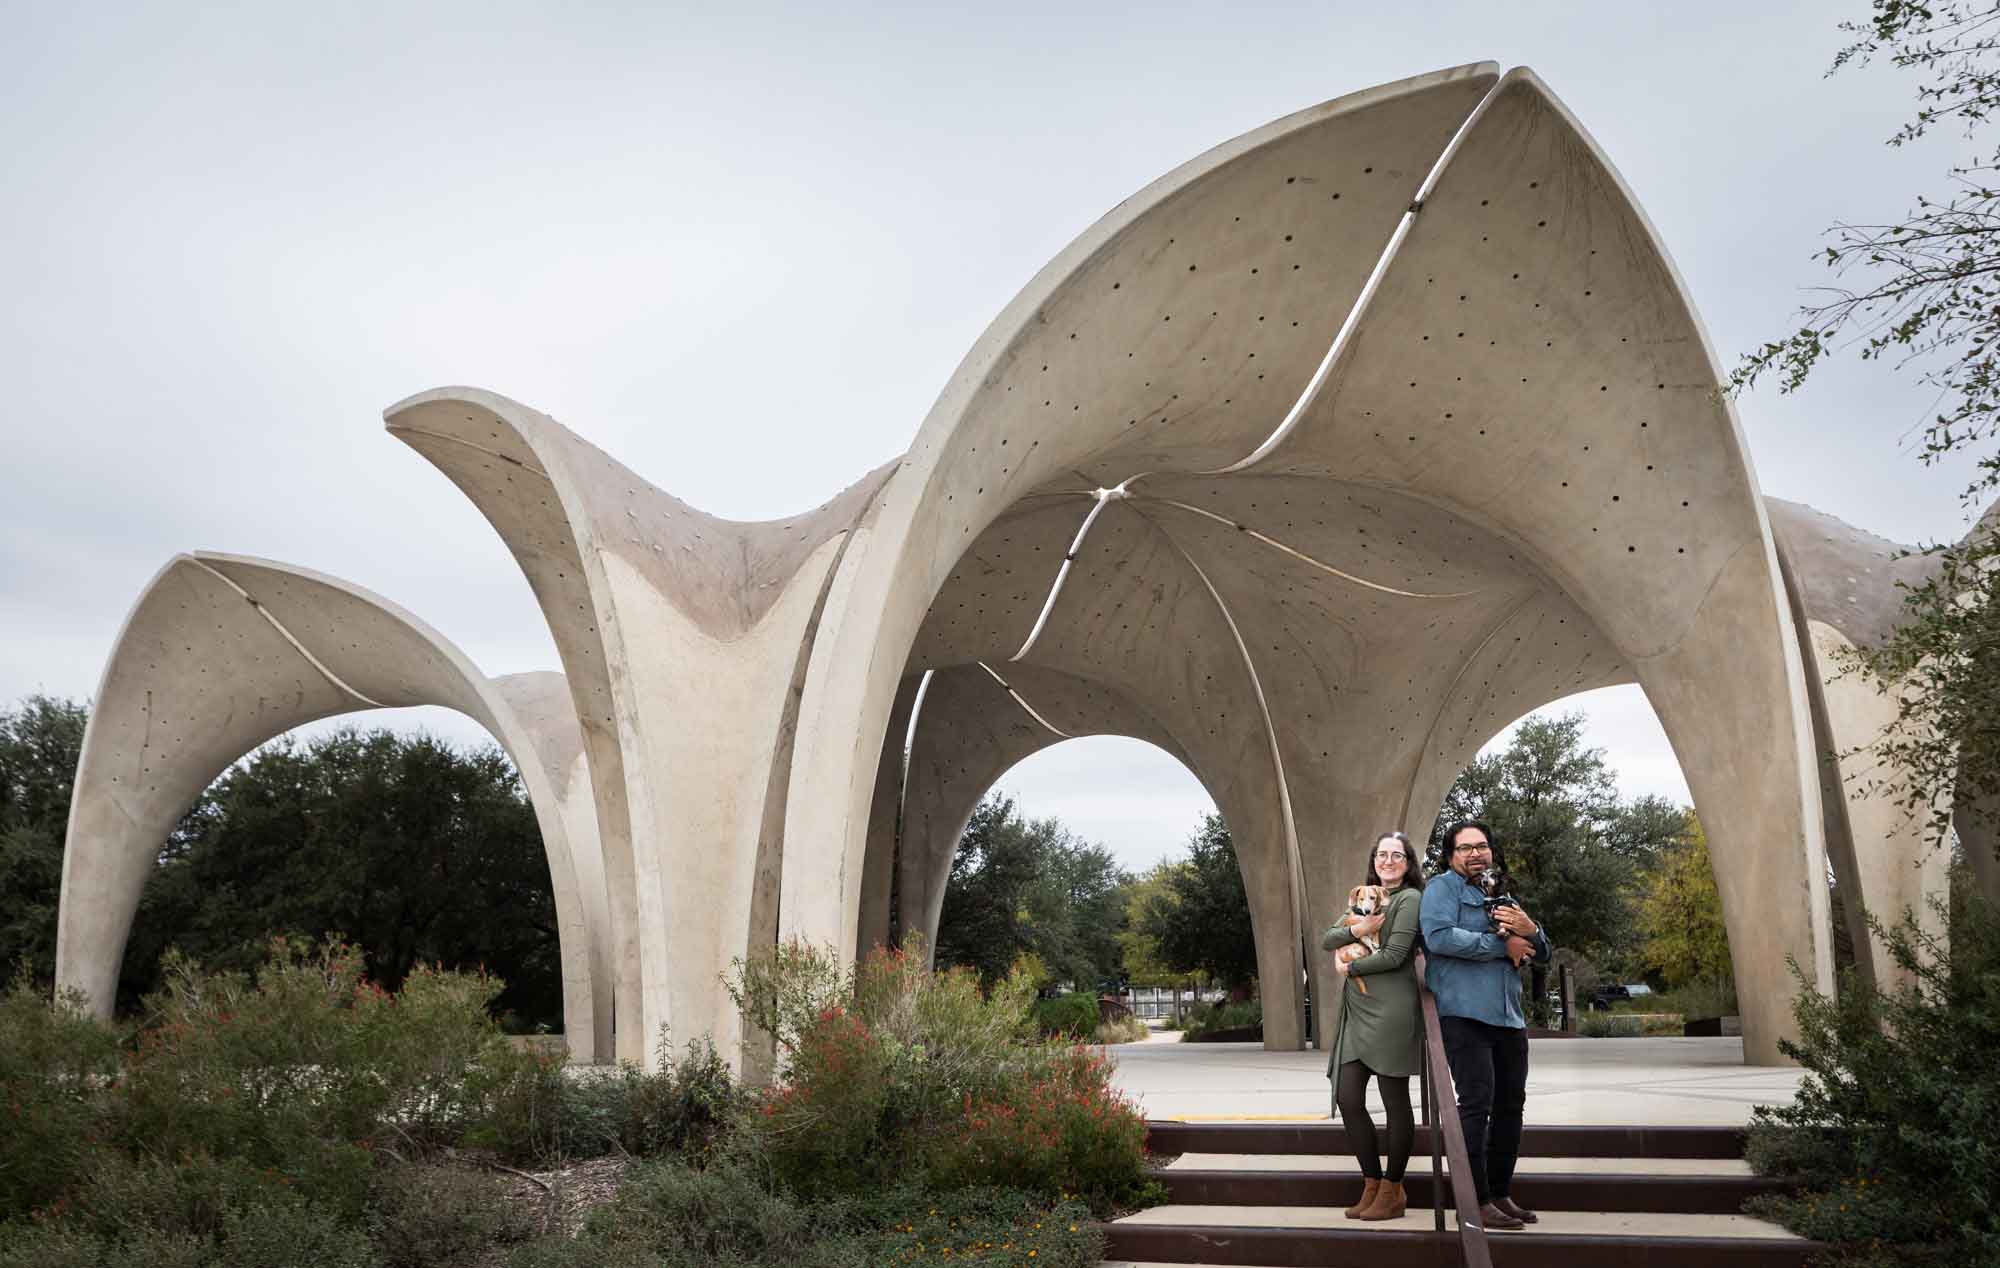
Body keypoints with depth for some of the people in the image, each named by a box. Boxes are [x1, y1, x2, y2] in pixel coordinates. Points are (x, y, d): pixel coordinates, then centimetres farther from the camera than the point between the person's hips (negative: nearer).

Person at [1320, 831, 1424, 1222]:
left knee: (1394, 1101, 1)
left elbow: (1394, 956, -14)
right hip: (1357, 1012, 8)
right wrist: (1356, 929, -9)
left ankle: (1392, 1190, 12)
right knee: (1348, 1098, 4)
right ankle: (1372, 1185, 16)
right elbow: (1327, 940, 11)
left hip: (1391, 1011, -8)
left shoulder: (1409, 899, -4)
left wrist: (1347, 967, -3)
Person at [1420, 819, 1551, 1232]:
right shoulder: (1444, 888, 0)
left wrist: (1529, 930, -4)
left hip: (1508, 1016, 7)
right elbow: (1439, 936, -18)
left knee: (1511, 1104, 10)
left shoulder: (1503, 897, 23)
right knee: (1477, 1102, -11)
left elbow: (1543, 954, 21)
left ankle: (1501, 1194, 20)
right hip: (1464, 1013, -7)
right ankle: (1476, 1202, -8)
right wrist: (1503, 945, -13)